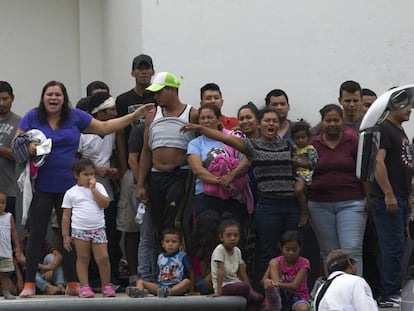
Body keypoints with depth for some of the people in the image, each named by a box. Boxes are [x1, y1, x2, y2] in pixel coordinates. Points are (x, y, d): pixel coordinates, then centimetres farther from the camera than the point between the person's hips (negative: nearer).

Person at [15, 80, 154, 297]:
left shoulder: (75, 117, 6)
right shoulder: (32, 117, 1)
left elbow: (105, 127, 11)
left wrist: (134, 116, 7)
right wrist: (27, 147, -19)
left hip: (68, 186, 2)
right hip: (41, 187, -2)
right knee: (37, 234, -2)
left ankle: (72, 284, 12)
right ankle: (29, 284, 3)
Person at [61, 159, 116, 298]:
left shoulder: (98, 187, 8)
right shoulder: (71, 193, 4)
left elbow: (105, 204, -7)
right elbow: (66, 216, 5)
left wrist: (93, 189, -8)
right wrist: (66, 235, 1)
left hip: (98, 229, 1)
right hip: (79, 230, -1)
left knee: (103, 257, -4)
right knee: (83, 258, 2)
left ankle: (106, 285, 8)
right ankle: (84, 286, 7)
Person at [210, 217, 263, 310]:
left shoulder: (237, 251, 7)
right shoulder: (219, 250, -14)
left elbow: (242, 273, 9)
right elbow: (221, 271, -20)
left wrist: (251, 291, 6)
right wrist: (219, 291, -23)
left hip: (235, 283, 6)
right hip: (223, 286, -6)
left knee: (258, 298, -16)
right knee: (245, 286, -32)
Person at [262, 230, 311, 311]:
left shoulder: (304, 263, -9)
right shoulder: (277, 262, 0)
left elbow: (294, 286, -21)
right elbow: (264, 280, -11)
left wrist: (279, 284, -39)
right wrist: (267, 281, -36)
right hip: (281, 295, 2)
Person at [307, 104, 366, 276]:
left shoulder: (353, 141, 2)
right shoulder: (313, 145, 7)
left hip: (350, 203, -2)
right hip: (320, 205, 2)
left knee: (352, 249, -10)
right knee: (329, 252, 6)